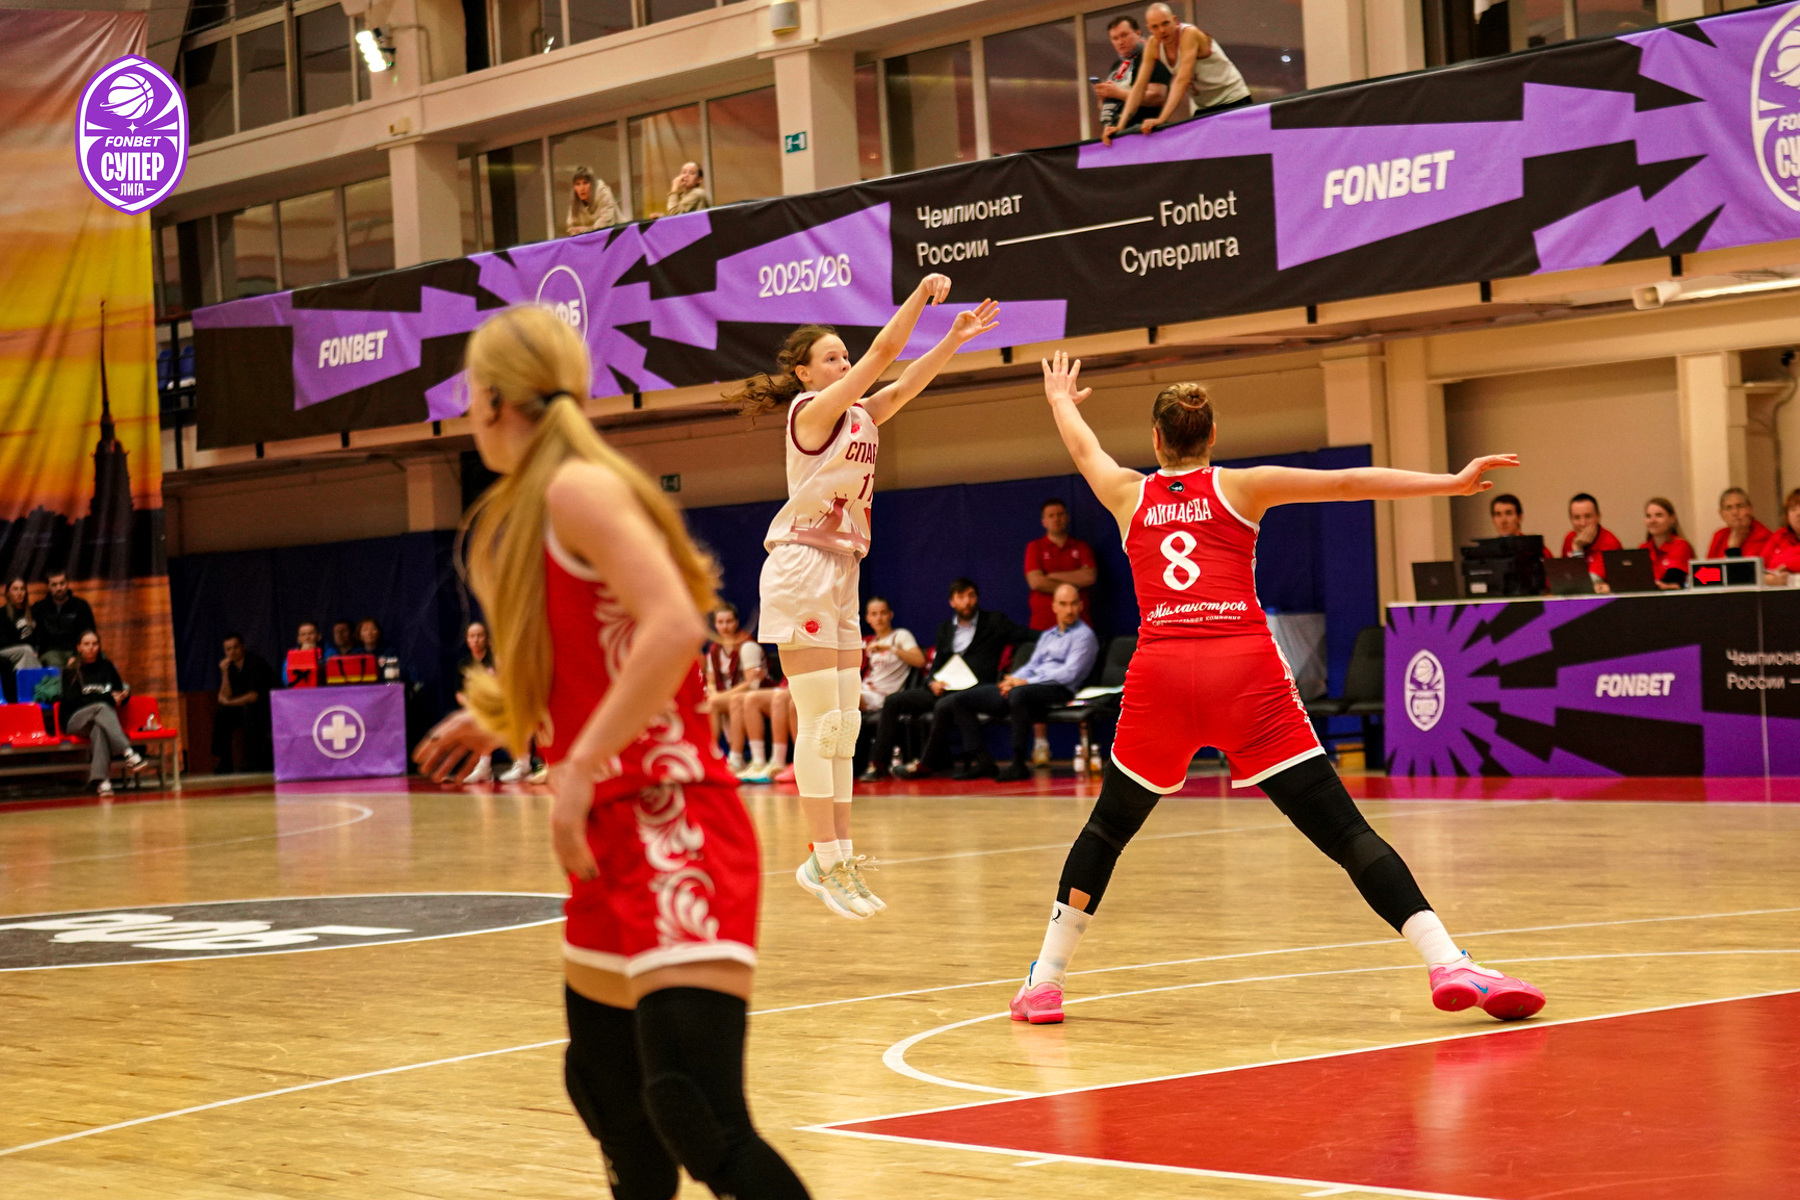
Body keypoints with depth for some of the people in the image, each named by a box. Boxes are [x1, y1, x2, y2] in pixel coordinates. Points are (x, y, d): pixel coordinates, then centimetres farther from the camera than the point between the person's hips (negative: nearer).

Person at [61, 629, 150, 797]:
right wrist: (109, 698, -10)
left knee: (99, 729, -38)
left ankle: (102, 779, -56)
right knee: (101, 707, -36)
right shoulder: (71, 669, 7)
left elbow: (122, 692, 18)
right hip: (75, 720, -2)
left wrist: (120, 697, -9)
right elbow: (72, 699, -6)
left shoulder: (106, 666, 17)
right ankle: (129, 755, -54)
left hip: (102, 718, 2)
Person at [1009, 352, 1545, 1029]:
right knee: (1344, 831, -6)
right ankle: (1449, 965, -18)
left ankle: (1045, 980, 24)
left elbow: (1082, 448, 42)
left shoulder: (1130, 495, 20)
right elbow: (1349, 483, 6)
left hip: (1161, 673, 2)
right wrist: (1452, 483, 4)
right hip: (1246, 674, -2)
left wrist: (1061, 399, 62)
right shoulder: (1241, 487, 15)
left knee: (1108, 829, 22)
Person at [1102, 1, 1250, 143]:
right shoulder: (1153, 45, -6)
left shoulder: (1190, 34, -24)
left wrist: (1161, 119, -42)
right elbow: (1140, 86, -8)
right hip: (1204, 107, 6)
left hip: (1232, 100, -6)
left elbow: (1182, 80, -34)